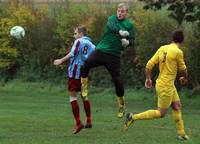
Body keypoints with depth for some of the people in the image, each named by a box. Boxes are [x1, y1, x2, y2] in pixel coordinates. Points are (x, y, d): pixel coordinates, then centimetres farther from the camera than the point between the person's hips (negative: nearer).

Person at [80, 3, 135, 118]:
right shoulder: (112, 19, 5)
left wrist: (127, 42, -25)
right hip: (101, 51, 1)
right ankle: (84, 89, -3)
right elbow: (111, 26, -19)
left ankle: (122, 107, 13)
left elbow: (132, 41, 0)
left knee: (117, 80, -4)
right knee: (85, 64, -22)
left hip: (114, 56, -1)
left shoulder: (129, 25, 5)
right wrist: (120, 32, -40)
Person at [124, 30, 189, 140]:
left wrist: (148, 78, 14)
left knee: (177, 106, 15)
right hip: (165, 86, -8)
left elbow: (149, 65, 1)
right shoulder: (178, 52, -17)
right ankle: (134, 117, -2)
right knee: (161, 113, 0)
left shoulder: (162, 48, 2)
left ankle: (181, 133, 21)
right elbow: (182, 69, -4)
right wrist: (184, 78, 17)